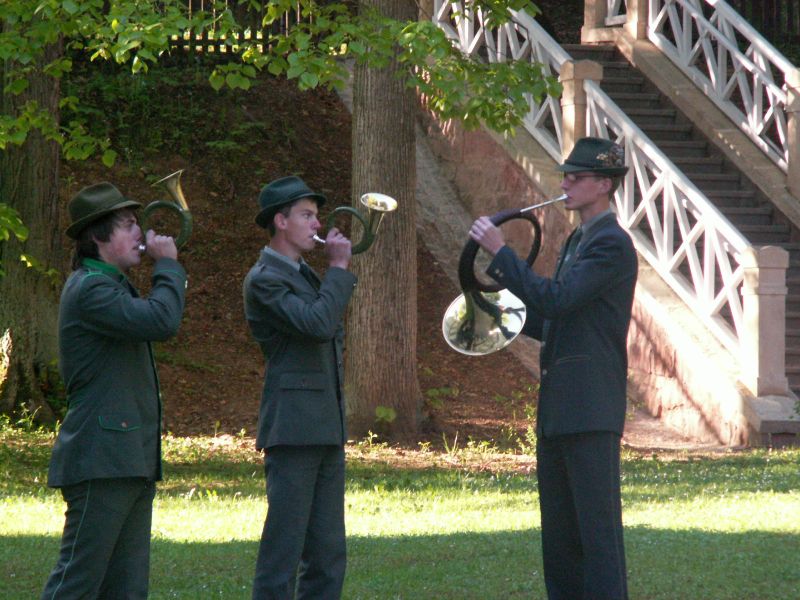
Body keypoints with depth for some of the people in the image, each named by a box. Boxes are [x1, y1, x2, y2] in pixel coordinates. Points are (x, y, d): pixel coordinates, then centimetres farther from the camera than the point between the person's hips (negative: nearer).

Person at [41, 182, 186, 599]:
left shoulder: (112, 286, 21)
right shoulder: (89, 290, -13)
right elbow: (161, 321, -23)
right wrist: (168, 265, -12)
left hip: (131, 463, 11)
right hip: (101, 461, -11)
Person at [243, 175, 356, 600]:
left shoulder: (305, 275, 21)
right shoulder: (265, 279, -9)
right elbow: (318, 325, -21)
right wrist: (338, 267, -12)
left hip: (326, 431, 9)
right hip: (294, 430, -9)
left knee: (328, 557, 8)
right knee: (282, 553, -10)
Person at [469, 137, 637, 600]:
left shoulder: (612, 244, -11)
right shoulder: (578, 241, 20)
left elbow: (556, 300, -21)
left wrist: (500, 252, -17)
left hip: (591, 411, -10)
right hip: (559, 411, 10)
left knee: (597, 525, -10)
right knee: (559, 532, 12)